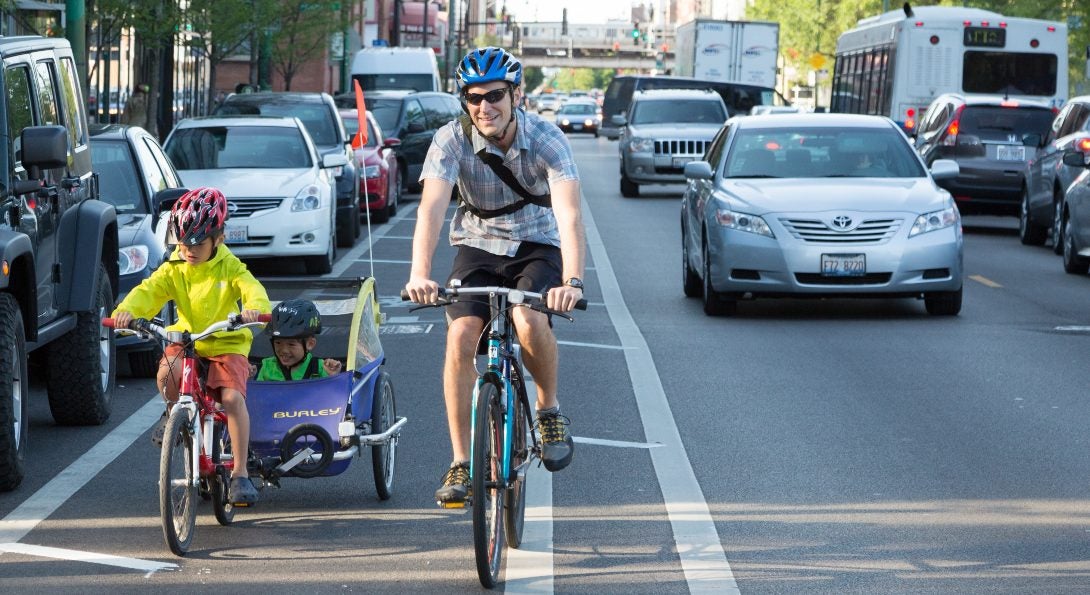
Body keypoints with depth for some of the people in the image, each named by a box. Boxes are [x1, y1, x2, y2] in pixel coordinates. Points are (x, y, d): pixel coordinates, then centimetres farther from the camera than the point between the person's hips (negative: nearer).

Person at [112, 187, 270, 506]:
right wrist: (126, 311, -36)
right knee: (167, 374, -31)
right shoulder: (174, 269, 1)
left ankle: (241, 473, -15)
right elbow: (148, 291, -13)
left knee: (232, 397, -25)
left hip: (226, 344, -2)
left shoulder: (229, 267, -6)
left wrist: (254, 309, -48)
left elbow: (253, 289, -23)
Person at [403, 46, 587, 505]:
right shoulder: (451, 140, -17)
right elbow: (432, 207, -30)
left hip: (537, 247, -2)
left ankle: (549, 410, -3)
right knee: (460, 335, -21)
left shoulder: (546, 139, -21)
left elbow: (569, 213, -33)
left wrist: (572, 281, -49)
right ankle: (461, 464, -12)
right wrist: (420, 274, -47)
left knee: (529, 319, -32)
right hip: (478, 248, 2)